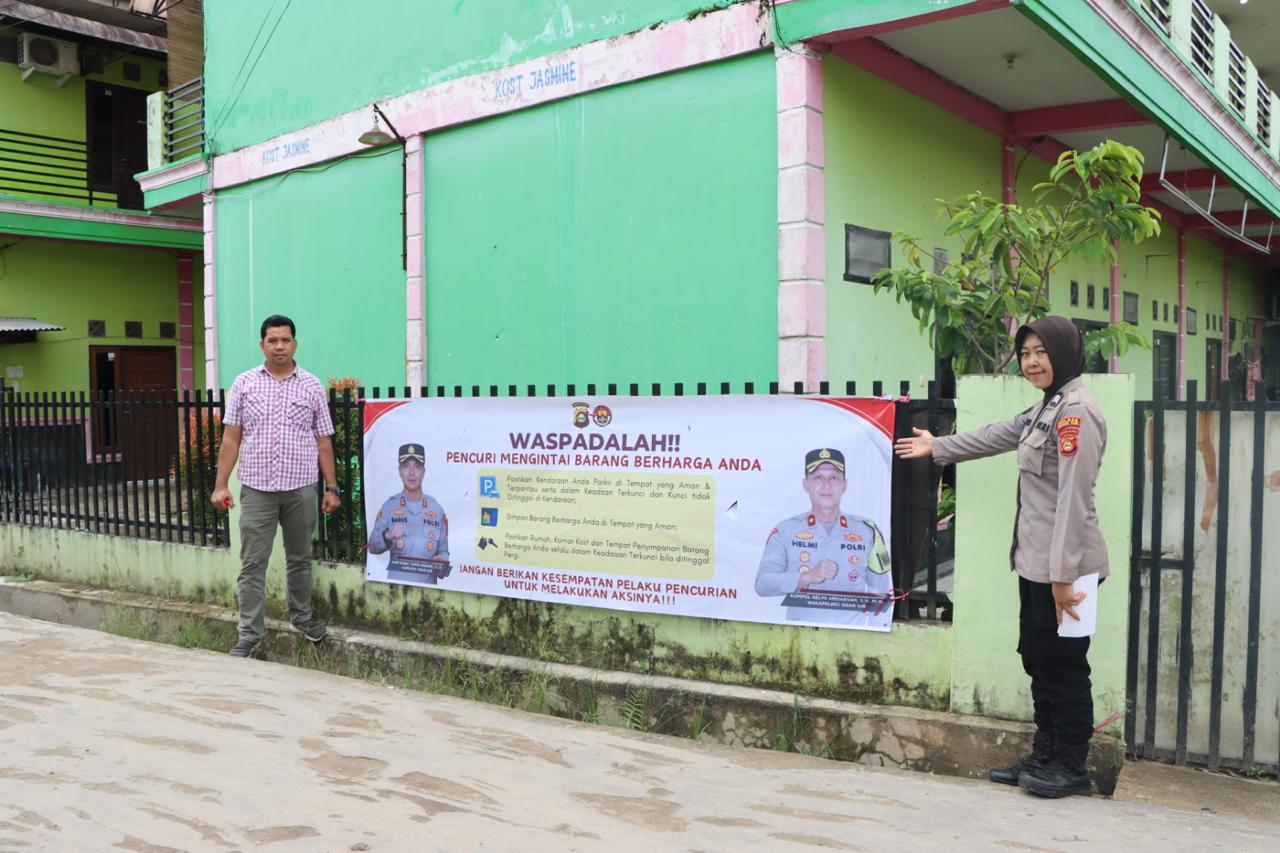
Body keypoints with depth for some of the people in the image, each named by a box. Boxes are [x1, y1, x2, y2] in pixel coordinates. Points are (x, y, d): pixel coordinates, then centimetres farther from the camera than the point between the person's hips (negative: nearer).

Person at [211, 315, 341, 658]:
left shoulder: (312, 386, 4)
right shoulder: (244, 383, 4)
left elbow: (323, 441, 6)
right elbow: (231, 438, 3)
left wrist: (332, 487, 2)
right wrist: (220, 485, -3)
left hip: (301, 488, 1)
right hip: (257, 488, 0)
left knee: (300, 558, 13)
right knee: (252, 564, 1)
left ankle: (301, 616, 31)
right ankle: (249, 633, 8)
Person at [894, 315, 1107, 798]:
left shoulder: (1076, 412, -16)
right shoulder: (1047, 409, 15)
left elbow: (1073, 497, -21)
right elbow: (995, 437, 30)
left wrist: (1062, 575, -23)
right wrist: (937, 447, 40)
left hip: (1063, 565, -10)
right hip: (1035, 561, 10)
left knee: (1063, 665, 1)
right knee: (1038, 659, 14)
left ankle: (1071, 767, 14)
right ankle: (1045, 756, 25)